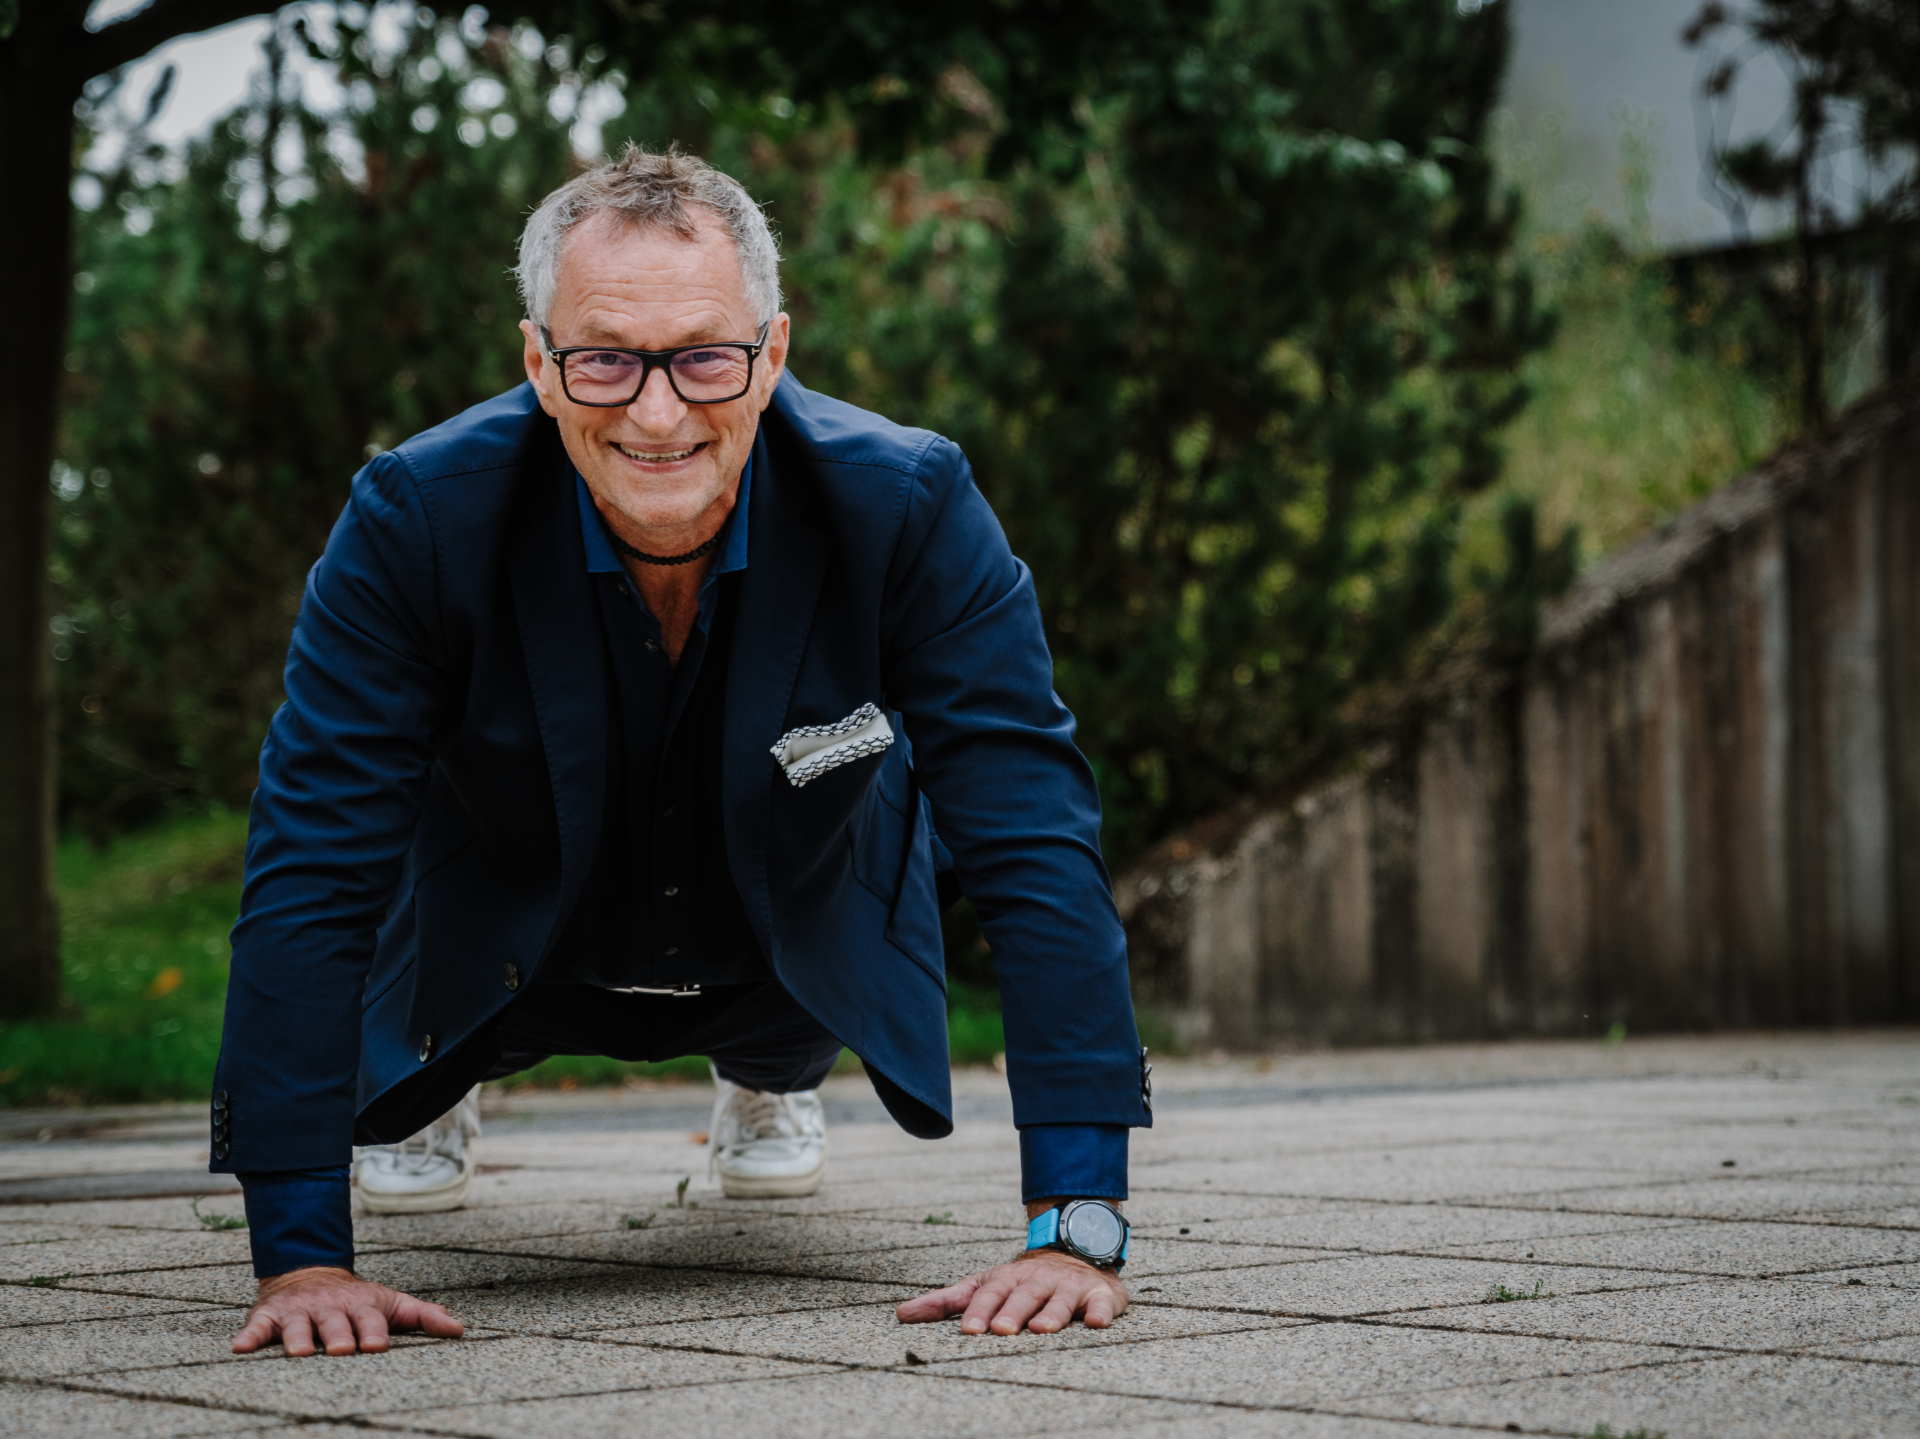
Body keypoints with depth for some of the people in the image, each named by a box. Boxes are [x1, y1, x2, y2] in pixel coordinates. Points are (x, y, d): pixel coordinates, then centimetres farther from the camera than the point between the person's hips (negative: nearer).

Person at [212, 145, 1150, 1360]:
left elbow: (1038, 844, -32)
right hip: (508, 969, -1)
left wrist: (1076, 1229, -39)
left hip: (802, 967, 2)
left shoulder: (908, 510, -31)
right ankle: (433, 1082, 23)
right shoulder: (417, 521, -31)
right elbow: (313, 866, -30)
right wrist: (303, 1258, -35)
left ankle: (773, 1077, 23)